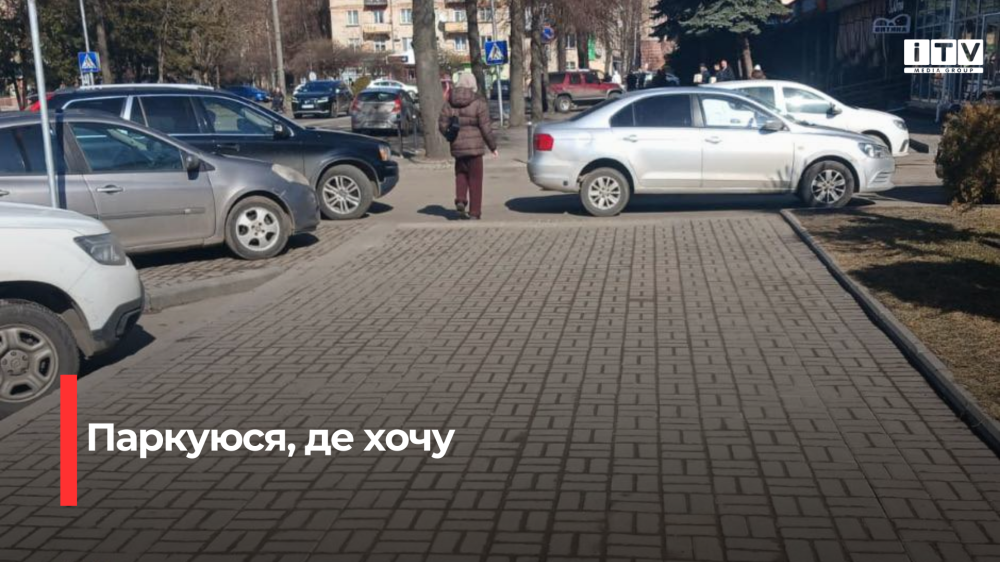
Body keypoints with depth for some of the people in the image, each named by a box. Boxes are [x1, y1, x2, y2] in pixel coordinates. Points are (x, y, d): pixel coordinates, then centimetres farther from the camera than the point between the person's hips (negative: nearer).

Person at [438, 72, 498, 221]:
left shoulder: (450, 103, 3)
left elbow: (442, 125, 1)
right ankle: (474, 212, 8)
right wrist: (493, 147, 0)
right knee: (475, 179, 6)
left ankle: (460, 200, 1)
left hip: (457, 147, 3)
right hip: (474, 146, -3)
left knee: (461, 174, 22)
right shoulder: (478, 103, -8)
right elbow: (485, 128, -10)